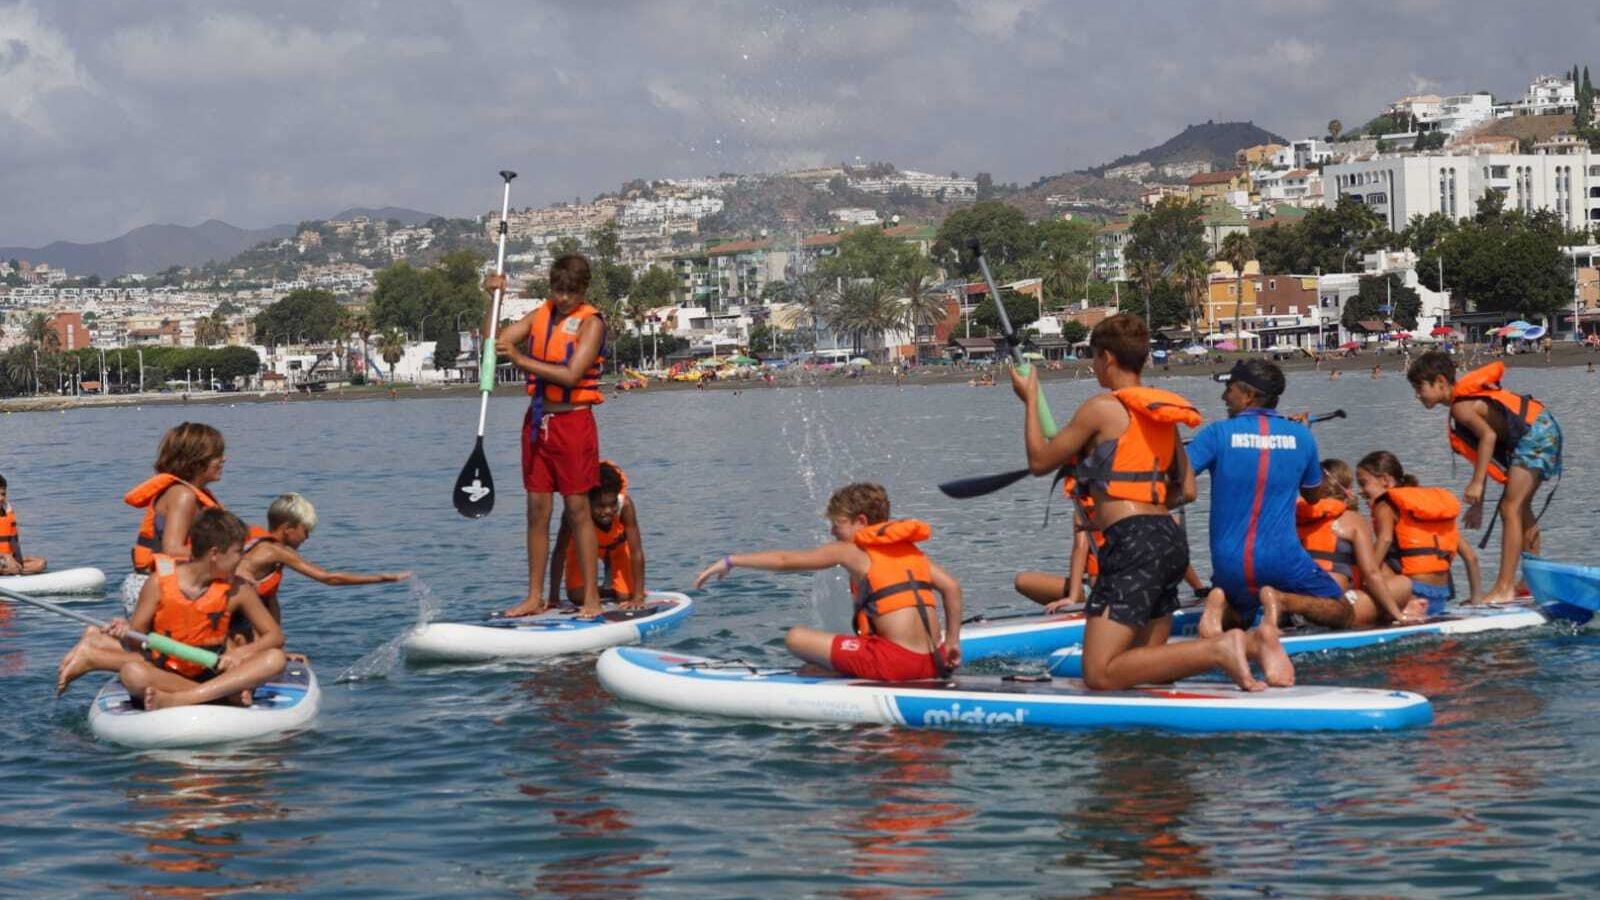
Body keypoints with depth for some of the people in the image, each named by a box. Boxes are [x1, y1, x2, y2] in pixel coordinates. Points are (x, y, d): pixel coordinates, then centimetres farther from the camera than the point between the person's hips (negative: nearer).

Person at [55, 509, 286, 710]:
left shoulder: (238, 591, -1)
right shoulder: (160, 582, -5)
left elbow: (275, 635, 0)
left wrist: (240, 653, -19)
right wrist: (125, 632, -23)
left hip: (211, 674, 3)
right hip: (163, 674, -3)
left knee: (275, 659, -27)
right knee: (132, 674, -36)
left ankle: (177, 700, -37)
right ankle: (225, 694, -35)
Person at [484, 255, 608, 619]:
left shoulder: (591, 322, -7)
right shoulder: (538, 316, 10)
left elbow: (570, 374, -18)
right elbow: (494, 340, 4)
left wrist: (520, 359, -19)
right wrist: (493, 299, -7)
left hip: (572, 421, -5)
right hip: (537, 421, 5)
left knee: (577, 508, -3)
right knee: (537, 509, 6)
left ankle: (591, 597, 2)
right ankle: (535, 597, 10)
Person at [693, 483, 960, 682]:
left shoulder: (850, 550, 1)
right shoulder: (908, 546, 18)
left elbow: (785, 560, 4)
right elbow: (952, 587, 11)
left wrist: (730, 561, 12)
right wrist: (952, 642, 16)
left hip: (896, 661, -8)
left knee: (796, 638, -1)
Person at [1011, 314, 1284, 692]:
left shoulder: (1101, 408, -5)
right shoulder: (1161, 413, 18)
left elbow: (1040, 461, 3)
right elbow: (1186, 490, 21)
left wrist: (1030, 399, 15)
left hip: (1133, 544, -9)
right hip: (1171, 538, 9)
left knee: (1101, 675, -11)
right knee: (1144, 667, 14)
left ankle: (1218, 649, -22)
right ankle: (1250, 643, -4)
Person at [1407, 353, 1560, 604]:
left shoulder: (1460, 407, -12)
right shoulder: (1468, 398, 17)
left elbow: (1488, 436, -28)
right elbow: (1481, 455, 20)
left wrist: (1476, 483, -29)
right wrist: (1478, 504, 21)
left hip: (1536, 435, -11)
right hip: (1542, 433, 11)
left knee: (1510, 508, -14)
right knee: (1519, 508, 21)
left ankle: (1504, 589, -18)